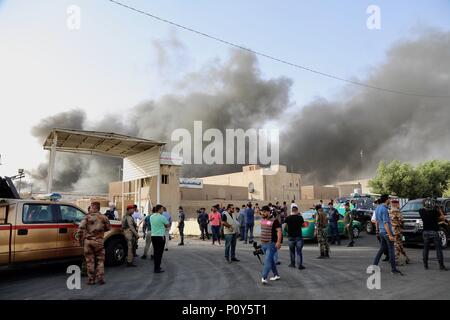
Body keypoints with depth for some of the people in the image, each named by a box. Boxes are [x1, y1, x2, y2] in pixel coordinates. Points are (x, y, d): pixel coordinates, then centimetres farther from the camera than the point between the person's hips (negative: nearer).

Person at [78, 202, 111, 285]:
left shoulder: (87, 217, -1)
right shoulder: (103, 217, 4)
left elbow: (81, 228, -10)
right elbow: (108, 227, 12)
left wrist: (82, 239, 1)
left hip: (88, 241, 0)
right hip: (98, 241, 1)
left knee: (90, 261, 8)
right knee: (100, 260, 9)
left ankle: (91, 279, 12)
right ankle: (100, 279, 7)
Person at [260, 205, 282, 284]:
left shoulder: (274, 221, -12)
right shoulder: (262, 220, 10)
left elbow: (279, 231, -16)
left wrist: (278, 242, -24)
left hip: (271, 244, -8)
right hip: (263, 244, 8)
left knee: (268, 260, -14)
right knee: (270, 260, 16)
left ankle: (264, 278, -18)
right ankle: (276, 275, 29)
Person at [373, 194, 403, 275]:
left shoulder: (378, 208, 10)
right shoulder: (384, 209, -18)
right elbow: (385, 223, -22)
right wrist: (390, 235, -22)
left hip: (381, 232, 9)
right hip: (387, 232, -9)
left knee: (381, 249, 14)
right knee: (391, 250, -1)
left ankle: (374, 265, 14)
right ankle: (393, 269, 5)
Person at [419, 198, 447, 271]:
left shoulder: (421, 211, -4)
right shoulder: (435, 212, -13)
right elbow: (443, 218, -1)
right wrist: (439, 210, 7)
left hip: (425, 232, 3)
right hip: (434, 232, -3)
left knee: (426, 249, 10)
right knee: (438, 249, 5)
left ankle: (425, 265, 13)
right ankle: (441, 265, 6)